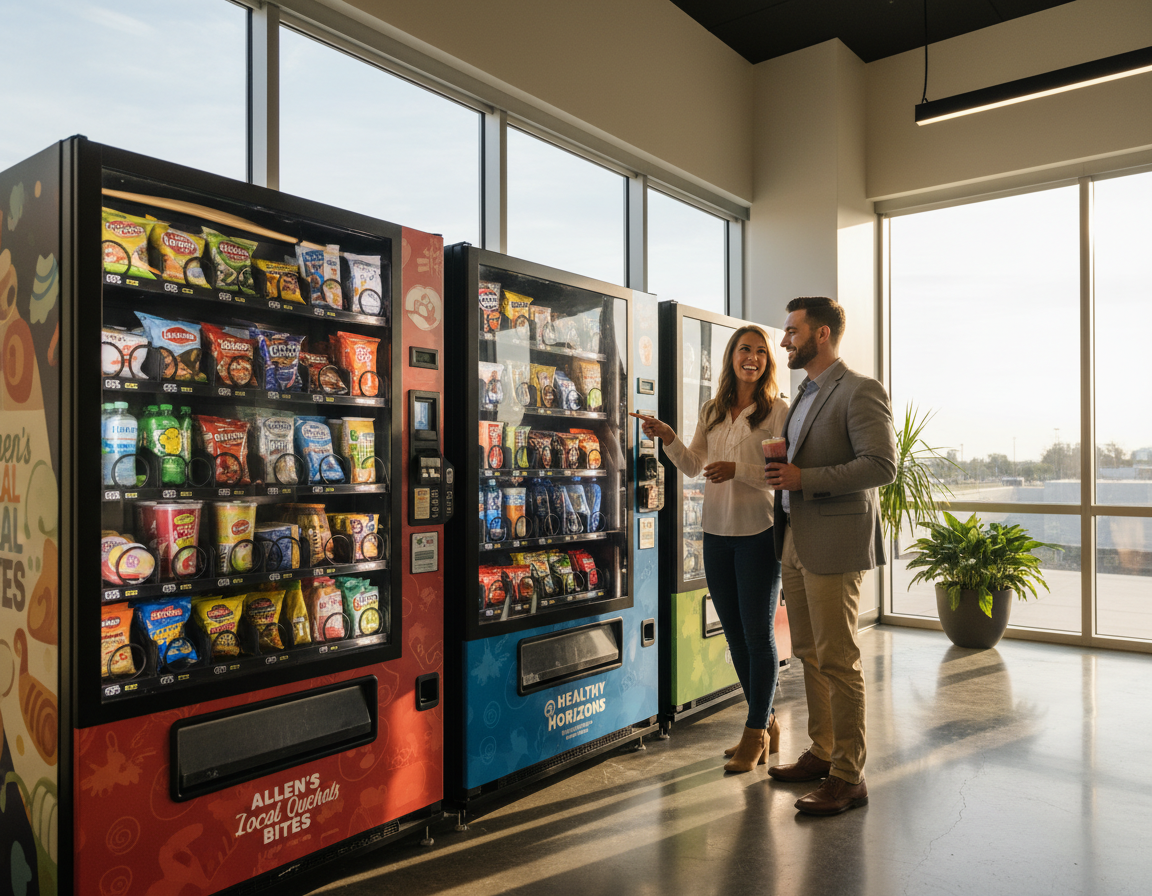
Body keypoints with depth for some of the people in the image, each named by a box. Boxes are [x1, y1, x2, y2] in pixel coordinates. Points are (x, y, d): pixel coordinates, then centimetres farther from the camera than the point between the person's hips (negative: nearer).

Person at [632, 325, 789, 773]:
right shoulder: (712, 412, 12)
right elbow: (693, 466, 13)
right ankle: (766, 724, 28)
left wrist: (738, 470, -22)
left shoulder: (776, 410, -5)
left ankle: (755, 733, 15)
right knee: (735, 634, 13)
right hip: (717, 532, 6)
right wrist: (668, 438, -2)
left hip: (759, 532, -6)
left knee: (758, 634, 1)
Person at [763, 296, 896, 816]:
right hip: (794, 541, 9)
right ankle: (822, 753, 30)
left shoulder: (860, 392, -10)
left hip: (834, 544, -9)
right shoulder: (804, 395, 18)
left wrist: (804, 478, -21)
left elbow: (882, 465, -19)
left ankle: (848, 778, 9)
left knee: (838, 661, -3)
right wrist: (783, 474, 5)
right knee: (809, 654, 16)